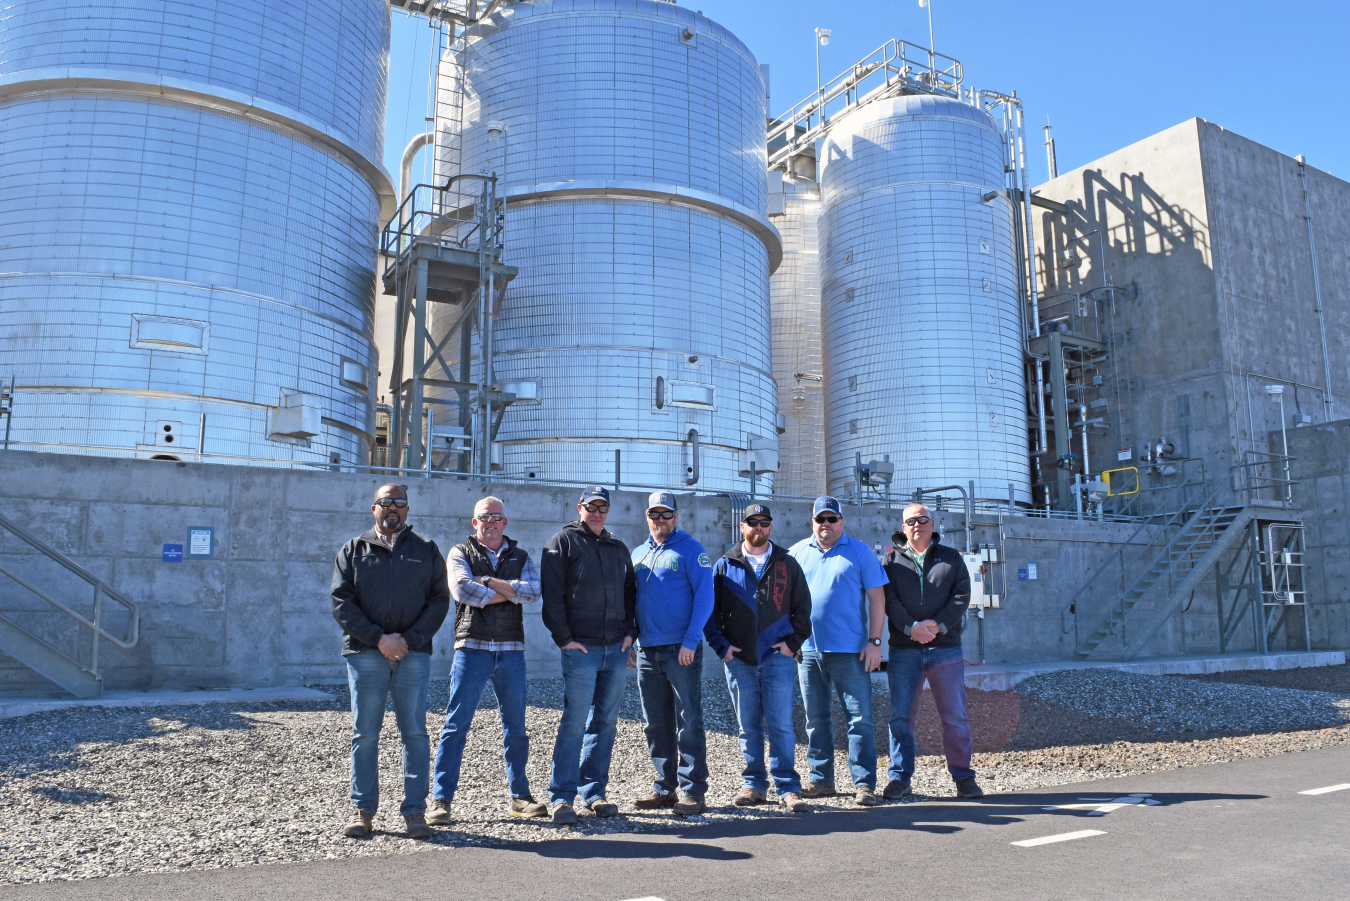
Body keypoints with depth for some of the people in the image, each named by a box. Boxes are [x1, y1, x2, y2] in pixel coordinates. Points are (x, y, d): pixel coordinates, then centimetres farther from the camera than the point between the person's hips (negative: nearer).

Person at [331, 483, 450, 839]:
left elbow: (439, 601, 5)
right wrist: (379, 638, -10)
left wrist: (409, 639, -9)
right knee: (365, 734, 4)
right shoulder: (353, 550, 11)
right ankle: (362, 809, 14)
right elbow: (341, 603, 2)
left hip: (413, 654, 0)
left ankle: (415, 811, 7)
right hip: (365, 653, 0)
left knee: (415, 733, 0)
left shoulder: (426, 550, 12)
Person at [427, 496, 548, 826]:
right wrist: (509, 592, -6)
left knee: (516, 726, 9)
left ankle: (519, 796, 20)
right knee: (456, 725, -4)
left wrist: (490, 582, -10)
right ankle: (440, 800, 2)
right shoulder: (460, 552, 8)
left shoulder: (520, 557, 14)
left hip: (511, 650, 3)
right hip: (472, 647, -3)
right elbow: (461, 589, -12)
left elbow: (533, 591, -4)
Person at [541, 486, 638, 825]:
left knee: (605, 722, 8)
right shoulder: (563, 543, 2)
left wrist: (629, 632, 7)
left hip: (616, 650, 5)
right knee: (574, 723, -7)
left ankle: (594, 793, 17)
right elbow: (551, 594, -5)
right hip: (581, 648, -5)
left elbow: (631, 593, 21)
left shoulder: (619, 548, 18)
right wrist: (564, 638, -11)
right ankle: (561, 797, -1)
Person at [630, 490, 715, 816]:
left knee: (688, 722, -2)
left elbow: (704, 596, -8)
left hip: (681, 650, -6)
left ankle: (693, 792, 4)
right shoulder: (638, 554, 15)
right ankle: (664, 788, 21)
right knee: (655, 724, 10)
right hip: (647, 651, 6)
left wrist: (691, 641, -16)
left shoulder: (690, 549, -2)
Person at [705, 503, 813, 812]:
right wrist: (721, 645, -1)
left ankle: (788, 787, 5)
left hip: (778, 657, -1)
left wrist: (793, 642, 1)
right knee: (748, 727, 8)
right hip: (738, 659, 1)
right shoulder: (725, 566, 8)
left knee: (780, 724, -3)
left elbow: (802, 606, 12)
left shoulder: (787, 564, 9)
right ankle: (754, 785, 18)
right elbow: (710, 609, 8)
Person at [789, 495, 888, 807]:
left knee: (860, 718, -3)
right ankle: (820, 779, 21)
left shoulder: (860, 553, 3)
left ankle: (864, 783, 5)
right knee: (816, 719, 11)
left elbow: (877, 598, 1)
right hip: (807, 650, 3)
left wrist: (874, 641, -6)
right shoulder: (797, 552, 11)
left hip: (849, 651, -3)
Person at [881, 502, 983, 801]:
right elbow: (888, 598, -2)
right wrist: (911, 627, -16)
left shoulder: (951, 558, 12)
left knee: (955, 716, 2)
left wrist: (938, 624, -12)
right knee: (901, 717, 1)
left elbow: (962, 596, 2)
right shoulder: (892, 559, 10)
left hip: (946, 647, 0)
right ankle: (899, 779, 8)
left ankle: (963, 776, 14)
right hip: (904, 650, 0)